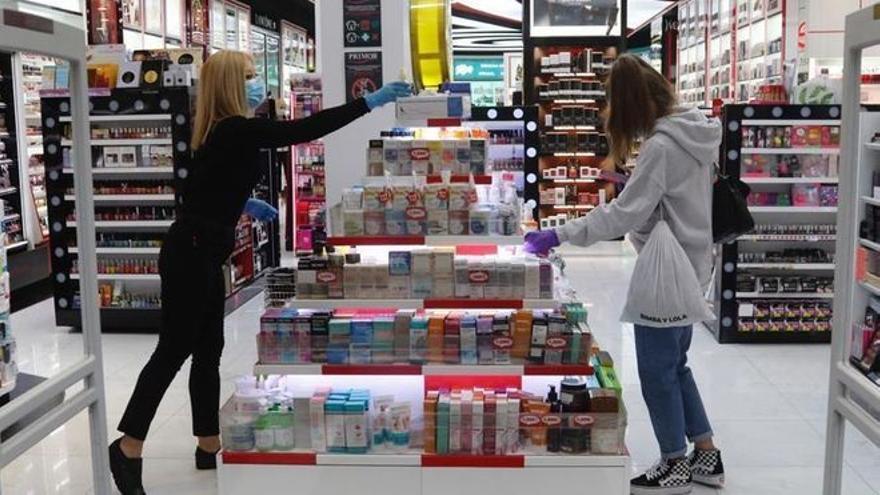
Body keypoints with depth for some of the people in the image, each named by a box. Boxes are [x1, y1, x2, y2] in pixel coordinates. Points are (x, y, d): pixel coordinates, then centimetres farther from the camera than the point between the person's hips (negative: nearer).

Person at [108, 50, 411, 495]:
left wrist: (243, 204, 16)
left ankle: (209, 446, 23)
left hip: (202, 254, 10)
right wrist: (369, 103, -21)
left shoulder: (227, 132, 11)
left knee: (208, 349, 13)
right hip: (189, 255, -10)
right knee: (174, 350, -2)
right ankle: (128, 447, 10)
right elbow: (304, 130, -23)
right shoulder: (234, 130, -18)